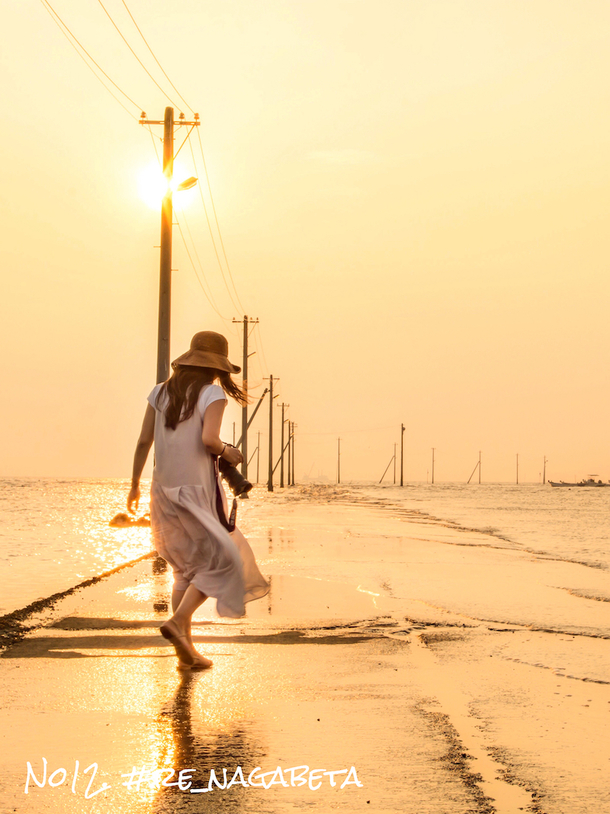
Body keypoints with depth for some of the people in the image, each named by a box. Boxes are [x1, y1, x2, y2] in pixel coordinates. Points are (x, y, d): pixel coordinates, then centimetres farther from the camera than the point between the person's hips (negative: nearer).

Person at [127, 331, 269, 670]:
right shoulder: (213, 394, -9)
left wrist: (135, 485, 17)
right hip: (197, 489, -7)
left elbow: (143, 442, 7)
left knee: (187, 568, 16)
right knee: (220, 562, 4)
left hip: (165, 489, 7)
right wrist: (227, 451, -1)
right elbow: (209, 439, -23)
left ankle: (186, 650, 15)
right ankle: (178, 622, -15)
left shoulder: (161, 392, 7)